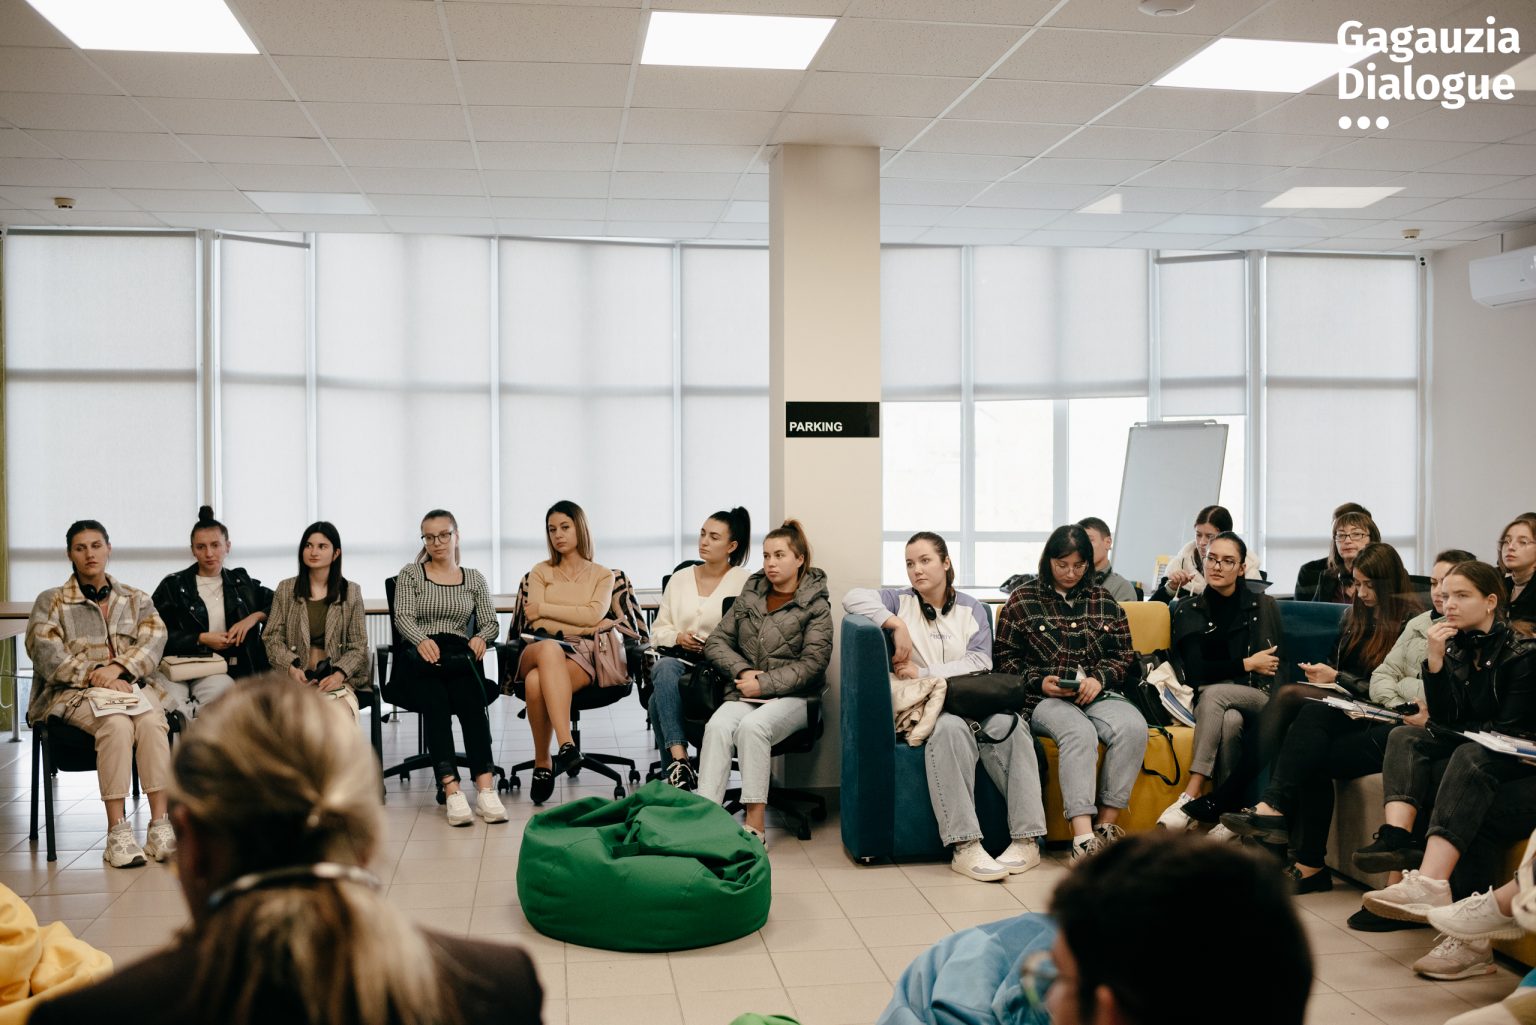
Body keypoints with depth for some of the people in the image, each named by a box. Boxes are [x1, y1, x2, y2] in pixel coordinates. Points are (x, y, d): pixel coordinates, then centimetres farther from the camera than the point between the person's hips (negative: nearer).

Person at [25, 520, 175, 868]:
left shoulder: (136, 599, 18)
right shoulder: (50, 602, 11)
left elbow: (154, 640, 2)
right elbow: (48, 656, -2)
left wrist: (117, 667, -16)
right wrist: (97, 676, -14)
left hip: (132, 683, 2)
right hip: (75, 692, -2)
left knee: (152, 721, -33)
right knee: (117, 724, -35)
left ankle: (160, 825, -35)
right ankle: (117, 831, -35)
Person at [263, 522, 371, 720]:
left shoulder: (351, 592, 10)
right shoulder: (286, 589, 12)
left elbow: (358, 646, 7)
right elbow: (273, 638, 8)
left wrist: (338, 675, -12)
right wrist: (291, 668, -11)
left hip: (337, 679, 0)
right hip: (296, 677, 0)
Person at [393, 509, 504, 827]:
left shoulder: (474, 578, 21)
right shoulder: (410, 574, 15)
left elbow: (491, 623, 13)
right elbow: (403, 617, 0)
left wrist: (480, 637, -12)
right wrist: (421, 640, -22)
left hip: (461, 657, 1)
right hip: (422, 659, -1)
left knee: (469, 695, -33)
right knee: (433, 696, -34)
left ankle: (485, 788, -44)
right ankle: (452, 790, -45)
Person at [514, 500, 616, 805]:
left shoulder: (602, 575, 19)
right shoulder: (540, 572, 21)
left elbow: (594, 614, -2)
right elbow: (535, 623, 4)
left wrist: (544, 609, 0)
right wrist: (583, 628, -7)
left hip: (580, 656, -1)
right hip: (539, 651, 1)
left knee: (537, 682, -39)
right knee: (549, 648, -42)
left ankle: (543, 762, -31)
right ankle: (566, 744, -47)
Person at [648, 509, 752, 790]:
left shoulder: (744, 582, 5)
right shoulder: (680, 578, 19)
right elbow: (657, 631, 18)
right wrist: (678, 637, -2)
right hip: (678, 659, 4)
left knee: (659, 700, -32)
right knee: (664, 668, -35)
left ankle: (675, 770, -25)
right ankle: (679, 757, -42)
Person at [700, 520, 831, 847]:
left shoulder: (816, 605, 4)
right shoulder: (749, 596, 16)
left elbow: (812, 663, -6)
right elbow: (716, 642, 14)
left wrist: (764, 684, -12)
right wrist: (743, 671, -5)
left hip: (791, 697, -3)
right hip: (745, 693, 3)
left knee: (752, 726, -35)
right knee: (718, 726, -30)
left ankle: (755, 823, -33)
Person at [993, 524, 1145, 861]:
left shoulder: (1104, 601, 18)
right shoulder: (1022, 600, 9)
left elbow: (1124, 654, 15)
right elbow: (1004, 656, 6)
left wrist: (1099, 678, -5)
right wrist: (1038, 682, -9)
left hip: (1098, 694, 3)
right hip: (1044, 699, -3)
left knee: (1133, 727, -30)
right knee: (1080, 732, -36)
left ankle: (1107, 824, -24)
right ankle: (1083, 840, -44)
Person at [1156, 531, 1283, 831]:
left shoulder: (1263, 606, 11)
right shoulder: (1188, 611, 10)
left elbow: (1277, 665, 8)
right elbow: (1194, 672, 0)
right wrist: (1248, 664, -3)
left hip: (1257, 699, 0)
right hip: (1206, 700, 1)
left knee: (1213, 694, -35)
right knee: (1229, 720, -37)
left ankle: (1191, 798, -40)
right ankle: (1227, 812, -34)